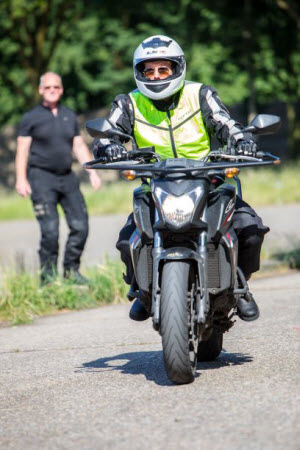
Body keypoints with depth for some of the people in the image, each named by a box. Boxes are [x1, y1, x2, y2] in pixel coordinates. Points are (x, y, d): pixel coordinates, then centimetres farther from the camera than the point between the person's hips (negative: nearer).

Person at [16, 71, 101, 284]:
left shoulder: (69, 116, 14)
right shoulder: (31, 118, 1)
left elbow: (80, 147, 17)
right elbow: (22, 149, -2)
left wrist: (92, 171, 7)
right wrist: (21, 179, -11)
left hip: (67, 177, 5)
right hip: (41, 177, -5)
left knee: (80, 225, -3)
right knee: (50, 230, -11)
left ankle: (71, 270, 12)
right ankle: (48, 277, -1)